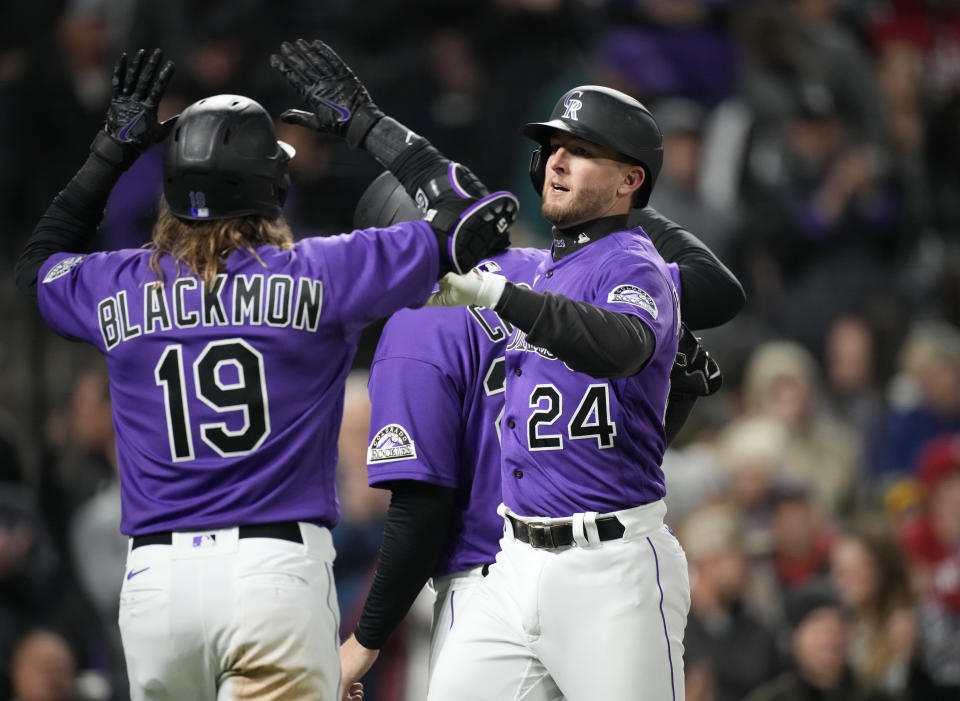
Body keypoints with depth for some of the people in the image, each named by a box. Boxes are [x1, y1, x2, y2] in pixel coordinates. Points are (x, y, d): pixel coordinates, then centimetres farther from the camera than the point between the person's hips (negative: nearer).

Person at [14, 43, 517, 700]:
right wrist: (363, 121, 14)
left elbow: (38, 262, 33)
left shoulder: (119, 288, 8)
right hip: (278, 570, -3)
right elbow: (468, 215, 5)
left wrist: (112, 150, 33)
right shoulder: (317, 275, -2)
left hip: (154, 575, 4)